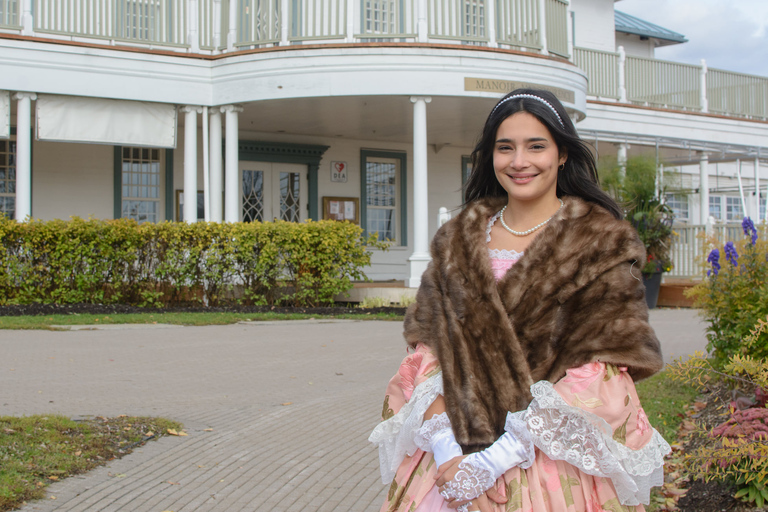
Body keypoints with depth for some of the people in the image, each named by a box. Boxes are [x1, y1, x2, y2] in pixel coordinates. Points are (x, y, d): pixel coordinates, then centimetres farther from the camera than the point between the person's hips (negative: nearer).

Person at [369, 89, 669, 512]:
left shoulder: (602, 243, -3)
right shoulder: (457, 241, 8)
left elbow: (601, 374, -11)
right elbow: (428, 344, 2)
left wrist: (502, 454, -18)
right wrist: (445, 445, -13)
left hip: (560, 467, -3)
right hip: (453, 454, 3)